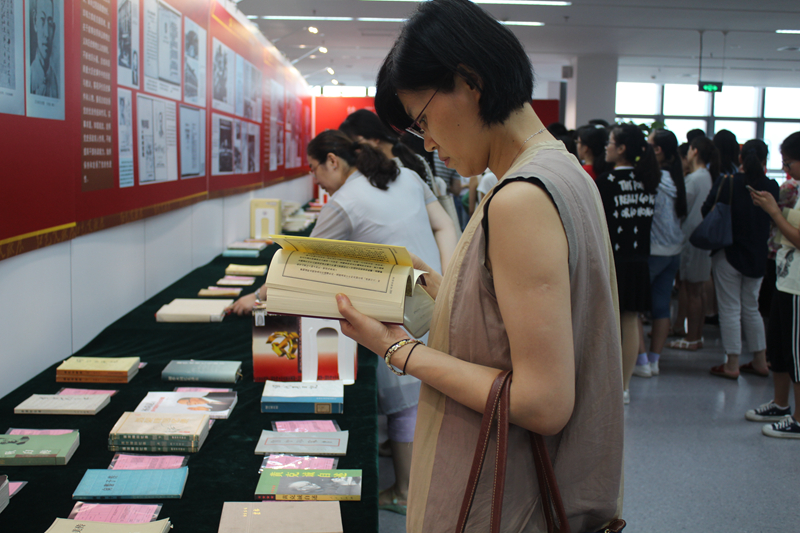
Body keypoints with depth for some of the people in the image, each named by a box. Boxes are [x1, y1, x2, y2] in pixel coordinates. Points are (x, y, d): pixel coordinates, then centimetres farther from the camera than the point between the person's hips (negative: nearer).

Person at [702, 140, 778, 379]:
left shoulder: (727, 182, -14)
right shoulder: (771, 187, -6)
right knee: (751, 308, 18)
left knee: (730, 309, 3)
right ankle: (760, 361, 23)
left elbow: (706, 211, -9)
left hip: (728, 254, -4)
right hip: (757, 256, 4)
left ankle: (732, 365, 5)